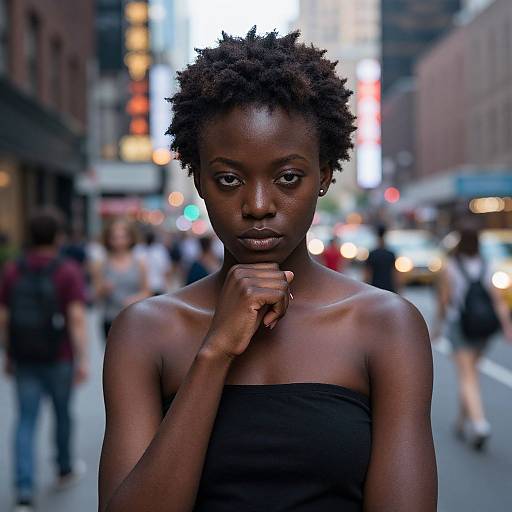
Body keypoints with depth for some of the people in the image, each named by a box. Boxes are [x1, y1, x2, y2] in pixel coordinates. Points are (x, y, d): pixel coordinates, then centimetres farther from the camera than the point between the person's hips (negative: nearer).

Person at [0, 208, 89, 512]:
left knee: (26, 421, 4)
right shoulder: (68, 272, -10)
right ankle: (65, 470, 39)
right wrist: (83, 359, -15)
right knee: (62, 413, 18)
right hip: (58, 359, -2)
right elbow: (77, 318, -17)